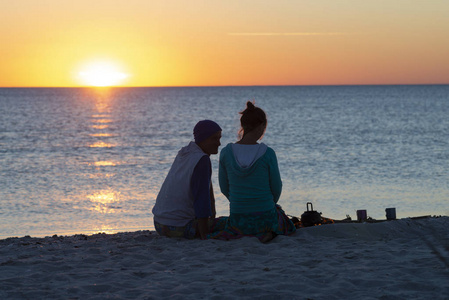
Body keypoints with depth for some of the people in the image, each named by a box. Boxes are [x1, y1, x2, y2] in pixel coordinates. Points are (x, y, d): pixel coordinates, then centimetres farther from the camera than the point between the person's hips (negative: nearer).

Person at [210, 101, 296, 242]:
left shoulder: (226, 152, -10)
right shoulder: (268, 154, -17)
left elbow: (224, 188, 2)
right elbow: (276, 188, -5)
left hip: (238, 220, 3)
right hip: (265, 218, -3)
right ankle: (267, 232, 2)